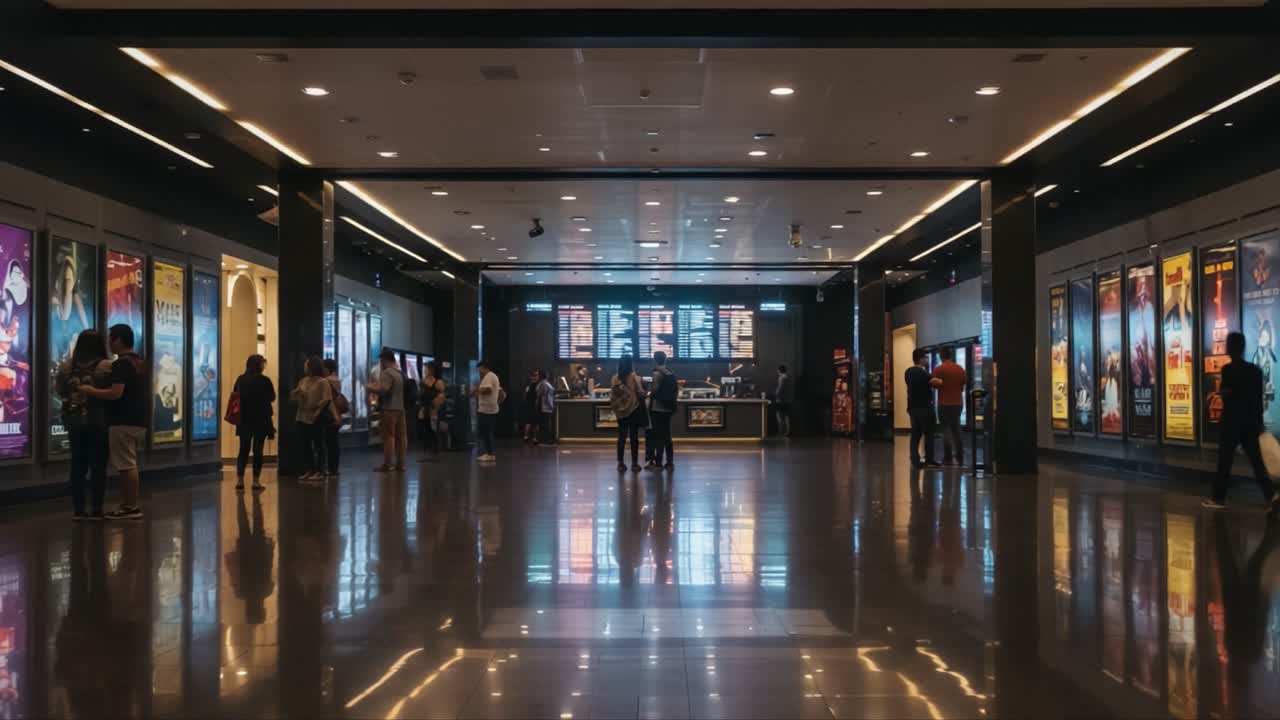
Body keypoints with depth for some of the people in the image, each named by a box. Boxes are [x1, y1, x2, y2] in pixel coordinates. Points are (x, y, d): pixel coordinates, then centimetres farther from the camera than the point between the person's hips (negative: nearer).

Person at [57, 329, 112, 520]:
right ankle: (95, 509, 3)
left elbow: (60, 392, 10)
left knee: (78, 465, 10)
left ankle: (78, 509, 12)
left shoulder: (66, 366, 1)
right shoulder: (106, 367, -12)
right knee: (98, 465, 2)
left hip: (74, 421, 4)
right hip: (99, 422, -4)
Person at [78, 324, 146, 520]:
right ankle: (128, 504, 16)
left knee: (126, 465, -5)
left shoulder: (121, 364, -15)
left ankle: (132, 507, -2)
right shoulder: (139, 362, 15)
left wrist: (91, 391, -13)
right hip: (137, 421, 10)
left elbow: (116, 393, -25)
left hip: (123, 422, -10)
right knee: (129, 465, 13)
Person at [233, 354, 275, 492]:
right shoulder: (264, 380, -12)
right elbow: (272, 397, 0)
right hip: (261, 419, -3)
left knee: (243, 450, 9)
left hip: (244, 420, 3)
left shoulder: (240, 380, 0)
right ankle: (256, 482, 3)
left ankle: (239, 481, 1)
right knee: (258, 450, 2)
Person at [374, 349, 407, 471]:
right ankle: (400, 463, 10)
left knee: (388, 437, -6)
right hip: (400, 408, 8)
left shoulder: (387, 373, -12)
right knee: (400, 436, 7)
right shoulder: (400, 373, 15)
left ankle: (387, 464, -7)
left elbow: (383, 390, -22)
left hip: (389, 409, -8)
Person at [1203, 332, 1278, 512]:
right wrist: (1259, 422, 18)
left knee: (1224, 462, 5)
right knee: (1257, 462, 6)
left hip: (1231, 422, -5)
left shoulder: (1228, 369, -11)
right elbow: (1259, 398, 11)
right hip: (1251, 422, 5)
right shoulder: (1255, 370, 7)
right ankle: (1271, 495, -9)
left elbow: (1227, 395, -17)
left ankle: (1218, 498, 13)